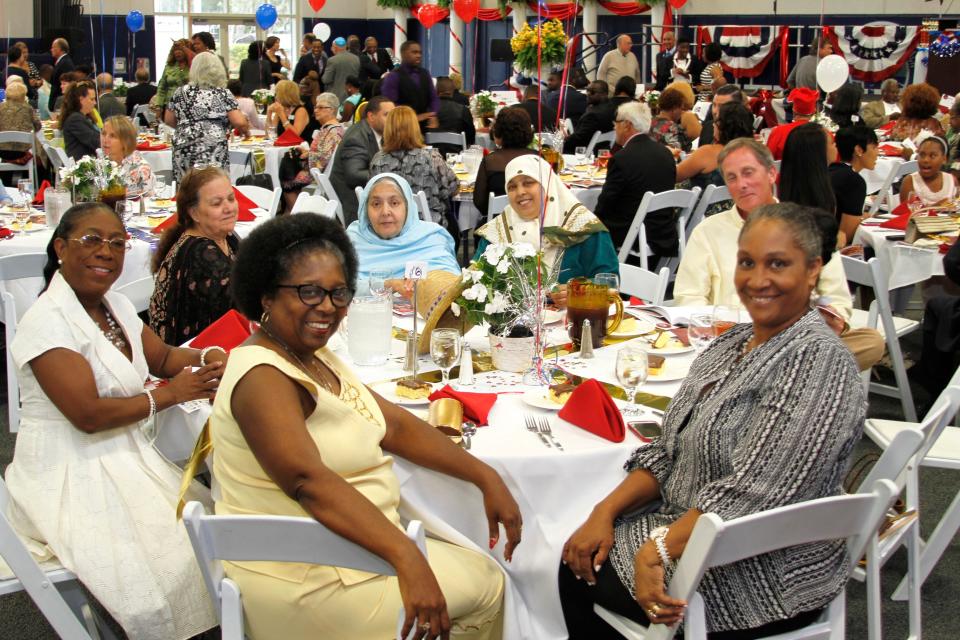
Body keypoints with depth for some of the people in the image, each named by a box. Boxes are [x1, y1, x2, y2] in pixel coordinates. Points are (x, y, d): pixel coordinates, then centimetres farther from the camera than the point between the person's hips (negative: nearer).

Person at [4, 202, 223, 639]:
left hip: (125, 459, 8)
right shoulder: (46, 321, -19)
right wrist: (170, 394, -15)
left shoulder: (116, 306, 7)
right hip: (71, 476, -8)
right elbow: (88, 414, -24)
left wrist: (207, 358, -5)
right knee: (163, 570, -20)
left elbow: (162, 357, 17)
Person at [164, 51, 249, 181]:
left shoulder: (181, 92, 11)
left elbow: (168, 120, 17)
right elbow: (240, 123, -5)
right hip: (213, 150, -3)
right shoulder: (223, 94, 3)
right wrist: (245, 130, 16)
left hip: (183, 150, 3)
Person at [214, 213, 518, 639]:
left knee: (483, 574, 18)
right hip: (304, 577, -9)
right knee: (484, 587, 3)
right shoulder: (263, 377, -23)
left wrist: (484, 477, -4)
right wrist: (406, 557, -44)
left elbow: (395, 425, 5)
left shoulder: (314, 355, 7)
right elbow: (309, 481, -36)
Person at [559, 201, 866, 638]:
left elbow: (750, 496, -29)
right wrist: (606, 511, -5)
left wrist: (658, 551, -27)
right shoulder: (734, 341, 6)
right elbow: (670, 450, 8)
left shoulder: (818, 362, -23)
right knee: (579, 561, 3)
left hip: (768, 576, -8)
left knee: (587, 583, -3)